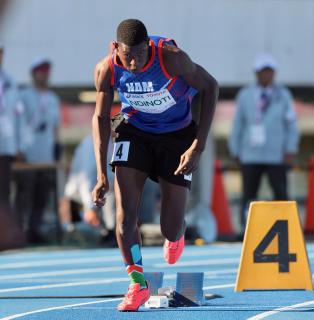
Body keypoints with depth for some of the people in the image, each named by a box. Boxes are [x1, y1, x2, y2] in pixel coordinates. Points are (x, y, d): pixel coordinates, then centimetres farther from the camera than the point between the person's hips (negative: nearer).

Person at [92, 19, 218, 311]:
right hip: (134, 131, 2)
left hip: (177, 134, -2)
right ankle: (138, 284, -4)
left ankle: (175, 238, 39)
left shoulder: (171, 58, -31)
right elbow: (100, 117, -8)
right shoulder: (106, 70, -22)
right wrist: (102, 174, -16)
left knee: (171, 231, 0)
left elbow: (210, 87, -17)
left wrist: (198, 146, -22)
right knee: (124, 210, -18)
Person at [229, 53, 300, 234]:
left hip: (276, 157, -1)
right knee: (249, 197, 0)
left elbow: (292, 125, 4)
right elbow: (238, 125, 10)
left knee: (281, 194, -7)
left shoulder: (283, 95, 4)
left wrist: (290, 151, -6)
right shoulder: (245, 96, 6)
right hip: (251, 156, 1)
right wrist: (236, 152, 8)